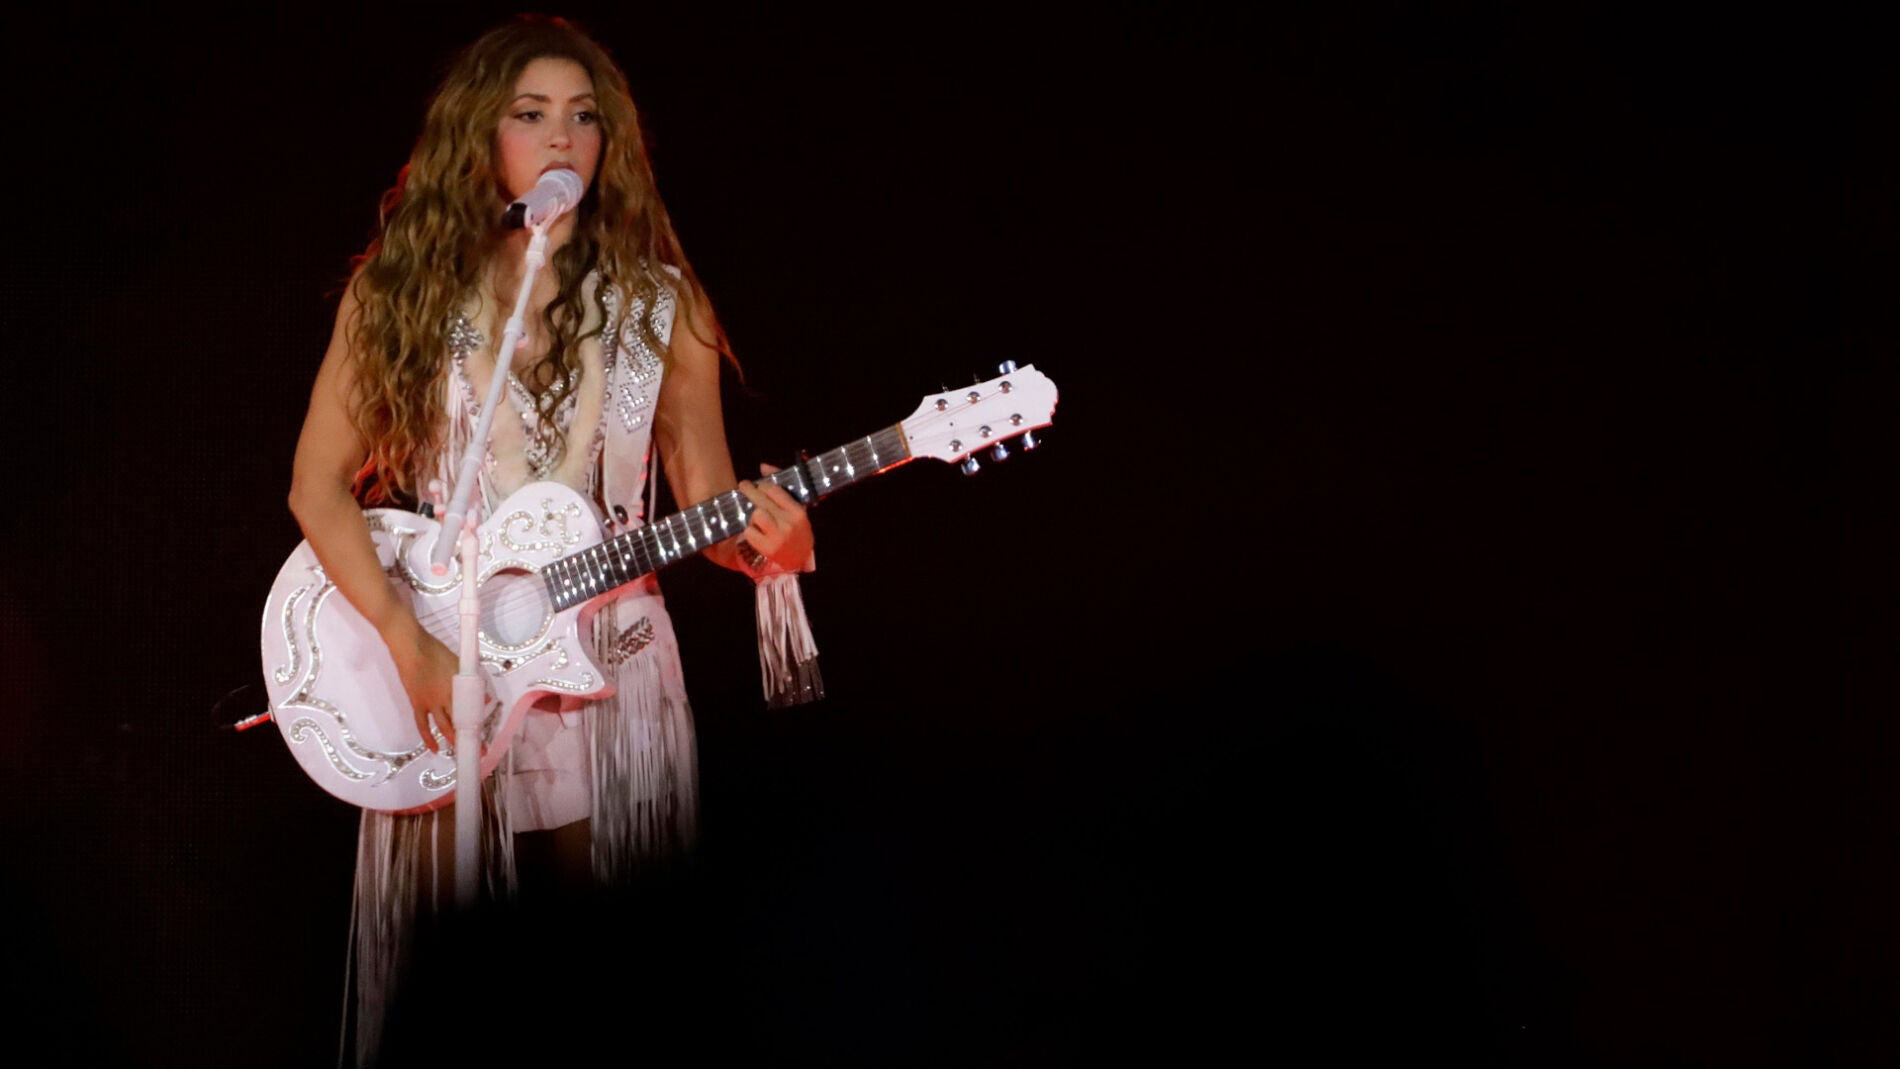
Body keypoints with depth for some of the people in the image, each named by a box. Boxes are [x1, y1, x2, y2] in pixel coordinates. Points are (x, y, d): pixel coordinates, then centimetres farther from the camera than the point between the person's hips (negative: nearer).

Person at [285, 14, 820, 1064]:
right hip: (439, 668, -1)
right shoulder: (399, 291, -1)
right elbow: (319, 483, -1)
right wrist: (409, 644, -12)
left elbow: (707, 499, 5)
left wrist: (761, 539, -19)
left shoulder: (659, 303, 2)